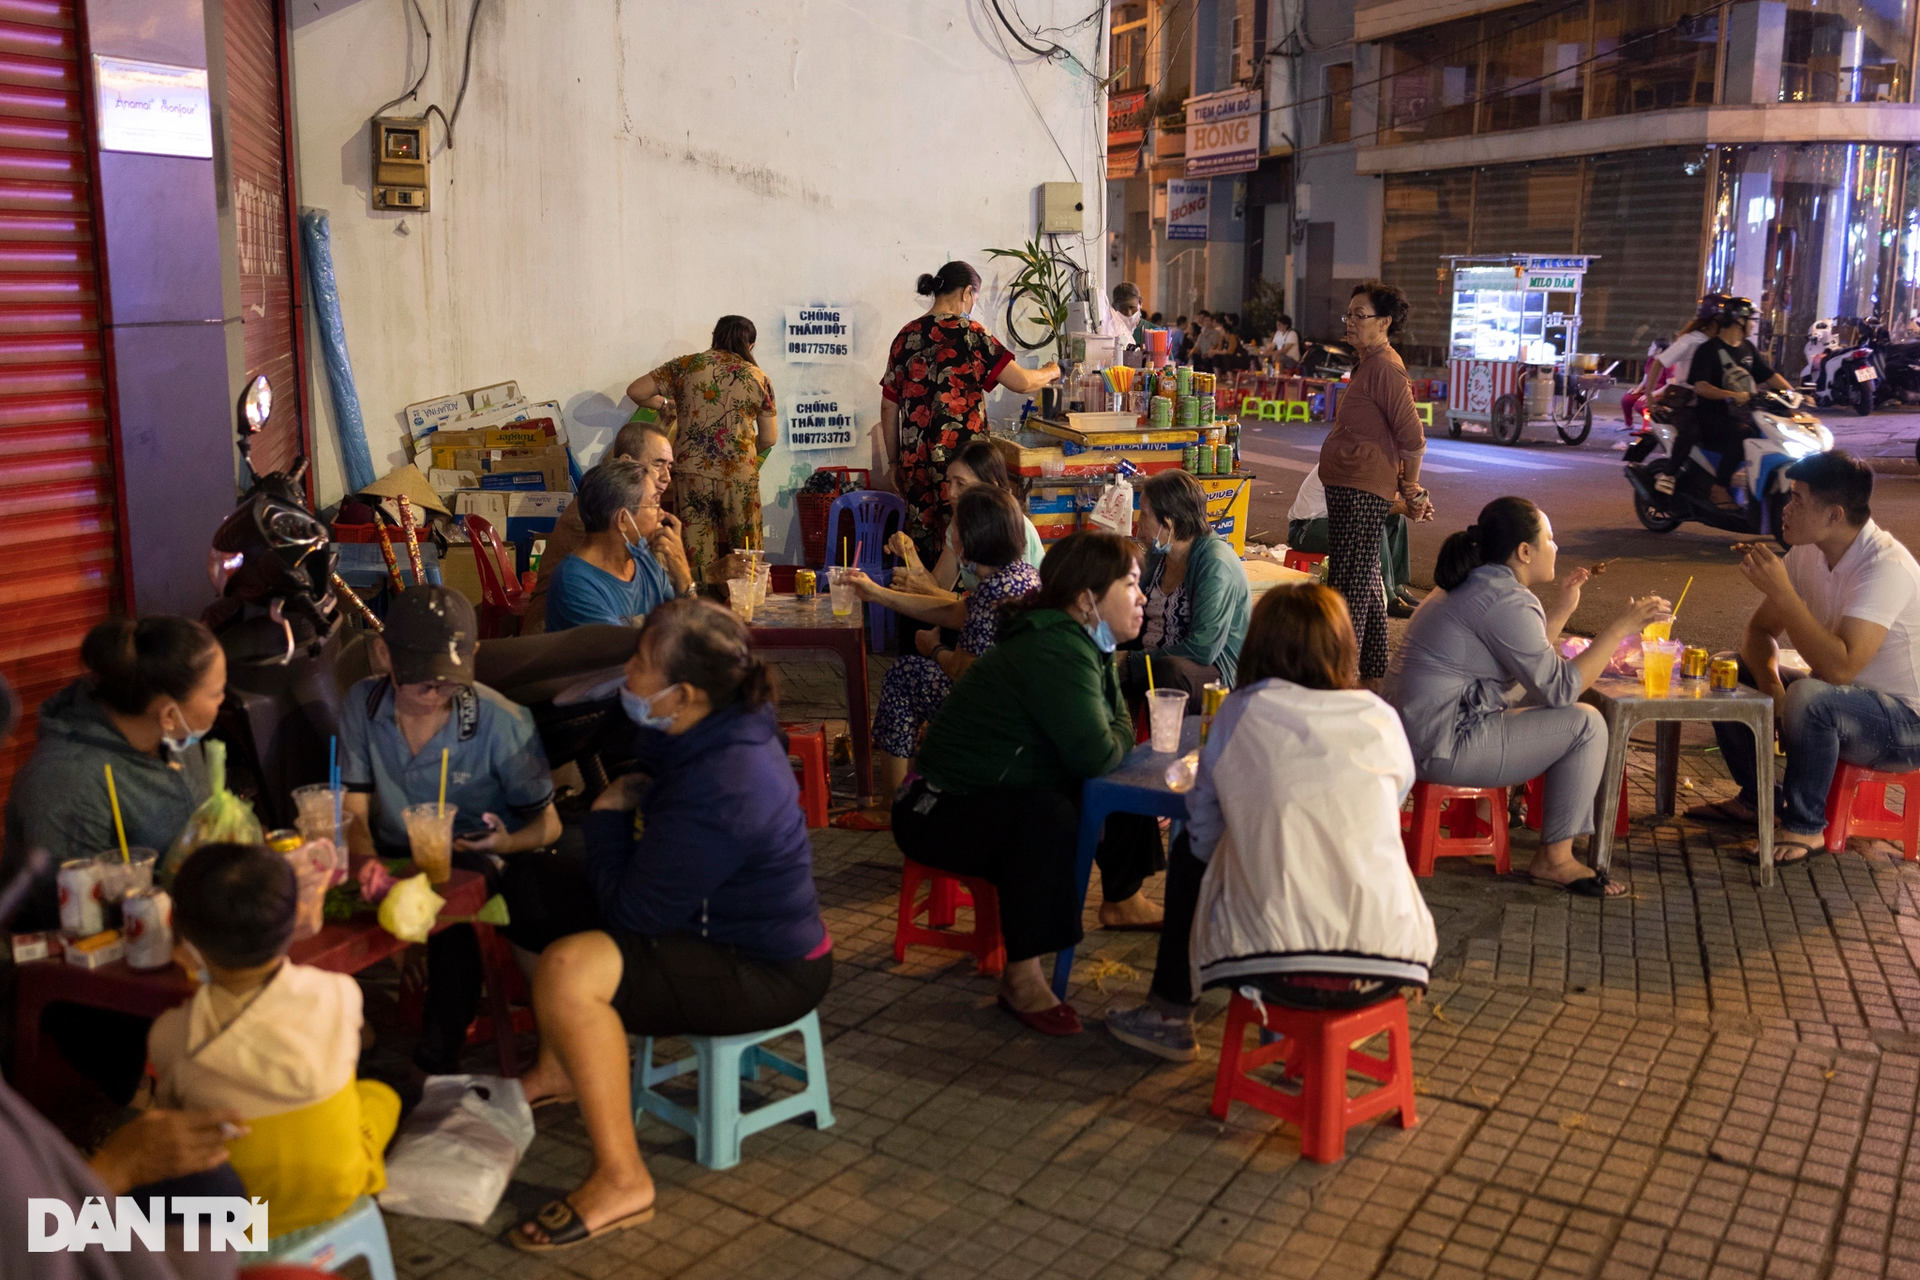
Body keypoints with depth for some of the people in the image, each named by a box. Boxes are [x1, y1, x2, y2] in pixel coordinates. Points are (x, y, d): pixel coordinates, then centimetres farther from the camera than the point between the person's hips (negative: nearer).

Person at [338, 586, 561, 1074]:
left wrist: (508, 842, -28)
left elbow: (548, 823, -3)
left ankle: (438, 1066, -19)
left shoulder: (502, 724, -14)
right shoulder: (363, 704, -4)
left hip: (473, 866, -3)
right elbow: (354, 811, 0)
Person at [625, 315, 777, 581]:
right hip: (739, 477, 0)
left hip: (691, 472, 0)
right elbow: (770, 439, 10)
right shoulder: (758, 378, 6)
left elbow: (635, 391, 4)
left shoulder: (687, 366, 5)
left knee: (697, 558, 4)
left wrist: (663, 404, 22)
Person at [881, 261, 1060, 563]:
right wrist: (1050, 372, 16)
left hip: (915, 460, 5)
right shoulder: (969, 333, -5)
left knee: (922, 546, 8)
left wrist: (894, 461, 18)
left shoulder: (906, 336, 9)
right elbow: (1021, 383, -5)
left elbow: (889, 406, 11)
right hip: (961, 456, -5)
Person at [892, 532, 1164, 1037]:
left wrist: (1117, 737, -15)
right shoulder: (1055, 651, -26)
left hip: (1002, 796, 10)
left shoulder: (1086, 643, 6)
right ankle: (1022, 976, -30)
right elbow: (1095, 755, -32)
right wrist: (1121, 736, -10)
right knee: (1048, 816, -37)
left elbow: (1118, 726, 8)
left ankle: (1122, 900, 33)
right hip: (940, 814, -10)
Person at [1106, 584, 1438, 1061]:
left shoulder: (1239, 713, 1)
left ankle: (1169, 1016, 39)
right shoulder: (1382, 720, 5)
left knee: (1188, 851, 27)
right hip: (1387, 968, 2)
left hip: (1274, 966, -2)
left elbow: (1202, 836, 10)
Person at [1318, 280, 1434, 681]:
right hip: (1350, 487, 11)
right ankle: (1373, 671, 27)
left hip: (1361, 492, -11)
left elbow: (1412, 437, -19)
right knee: (1365, 580, 17)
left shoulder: (1384, 366, -15)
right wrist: (1408, 491, 21)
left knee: (1350, 582, -9)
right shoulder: (1370, 363, 19)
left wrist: (1411, 493, -10)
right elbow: (1396, 436, 24)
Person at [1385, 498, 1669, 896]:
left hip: (1417, 734, 11)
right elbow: (1559, 687, -15)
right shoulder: (1507, 600, -17)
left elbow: (1531, 663, 20)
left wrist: (1562, 610, 17)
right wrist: (1622, 627, -12)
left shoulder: (1473, 586, 15)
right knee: (1586, 724, -6)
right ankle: (1555, 860, 2)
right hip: (1444, 747, -11)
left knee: (1558, 714, 21)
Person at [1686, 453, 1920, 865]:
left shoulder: (1886, 566, -27)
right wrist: (1770, 679, -17)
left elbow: (1840, 668, -38)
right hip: (1836, 703, 9)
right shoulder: (1807, 553, -2)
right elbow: (1759, 631, 4)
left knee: (1808, 697, -36)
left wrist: (1780, 591, -34)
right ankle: (1756, 799, 14)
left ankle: (1805, 827, -15)